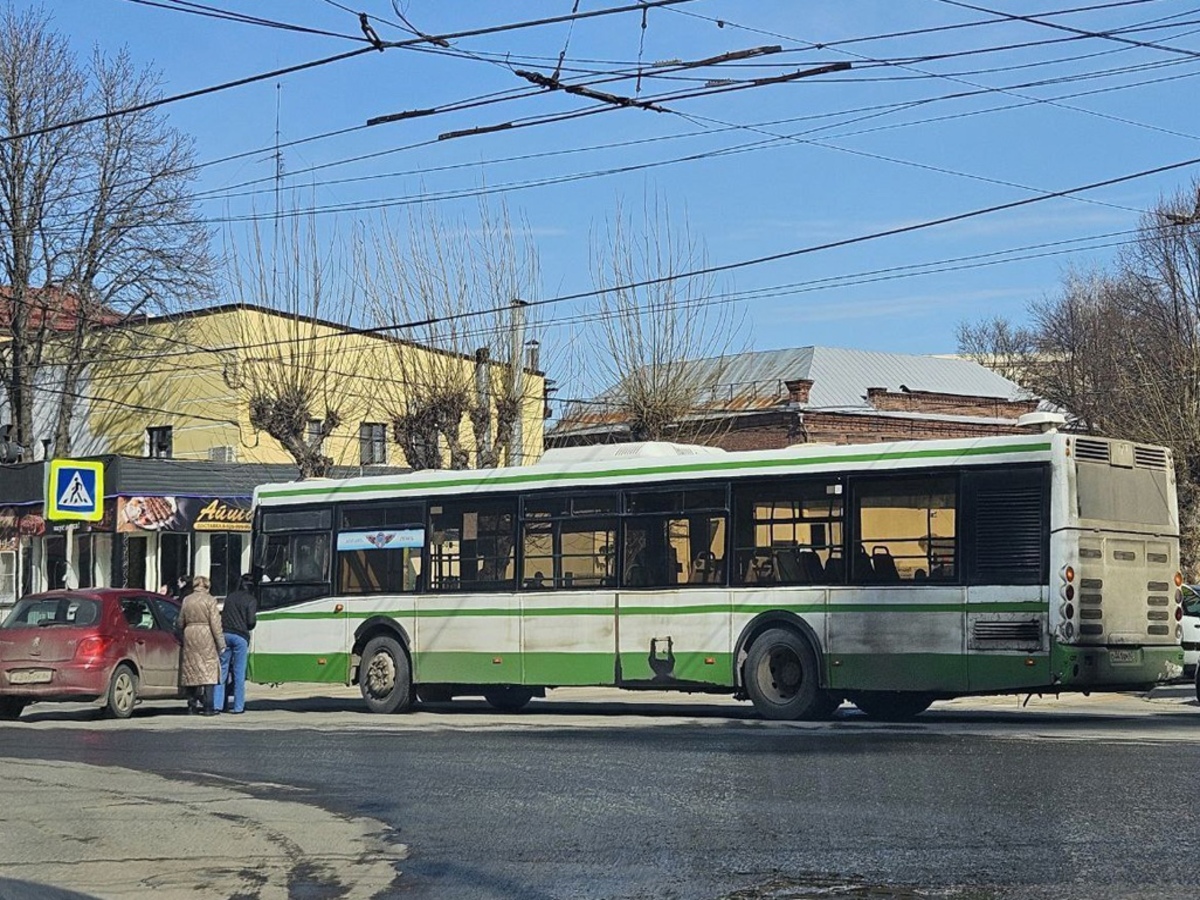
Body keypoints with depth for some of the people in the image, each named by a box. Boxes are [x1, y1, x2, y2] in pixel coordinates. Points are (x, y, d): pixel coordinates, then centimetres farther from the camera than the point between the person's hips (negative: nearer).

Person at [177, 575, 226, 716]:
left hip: (189, 636, 4)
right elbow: (215, 623, -9)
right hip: (206, 636, -4)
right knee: (209, 670, -3)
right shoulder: (210, 600, -5)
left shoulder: (186, 600, 7)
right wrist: (221, 643, -5)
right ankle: (208, 707, -8)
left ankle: (192, 704, 14)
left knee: (191, 670, 12)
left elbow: (180, 623, 12)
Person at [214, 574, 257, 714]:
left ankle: (217, 703, 3)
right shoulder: (250, 600, -2)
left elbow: (223, 615, 15)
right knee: (239, 672, 1)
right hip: (240, 637, -4)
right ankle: (238, 706, 2)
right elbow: (251, 622, -8)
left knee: (223, 669, 7)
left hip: (226, 634, 4)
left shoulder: (230, 597, 13)